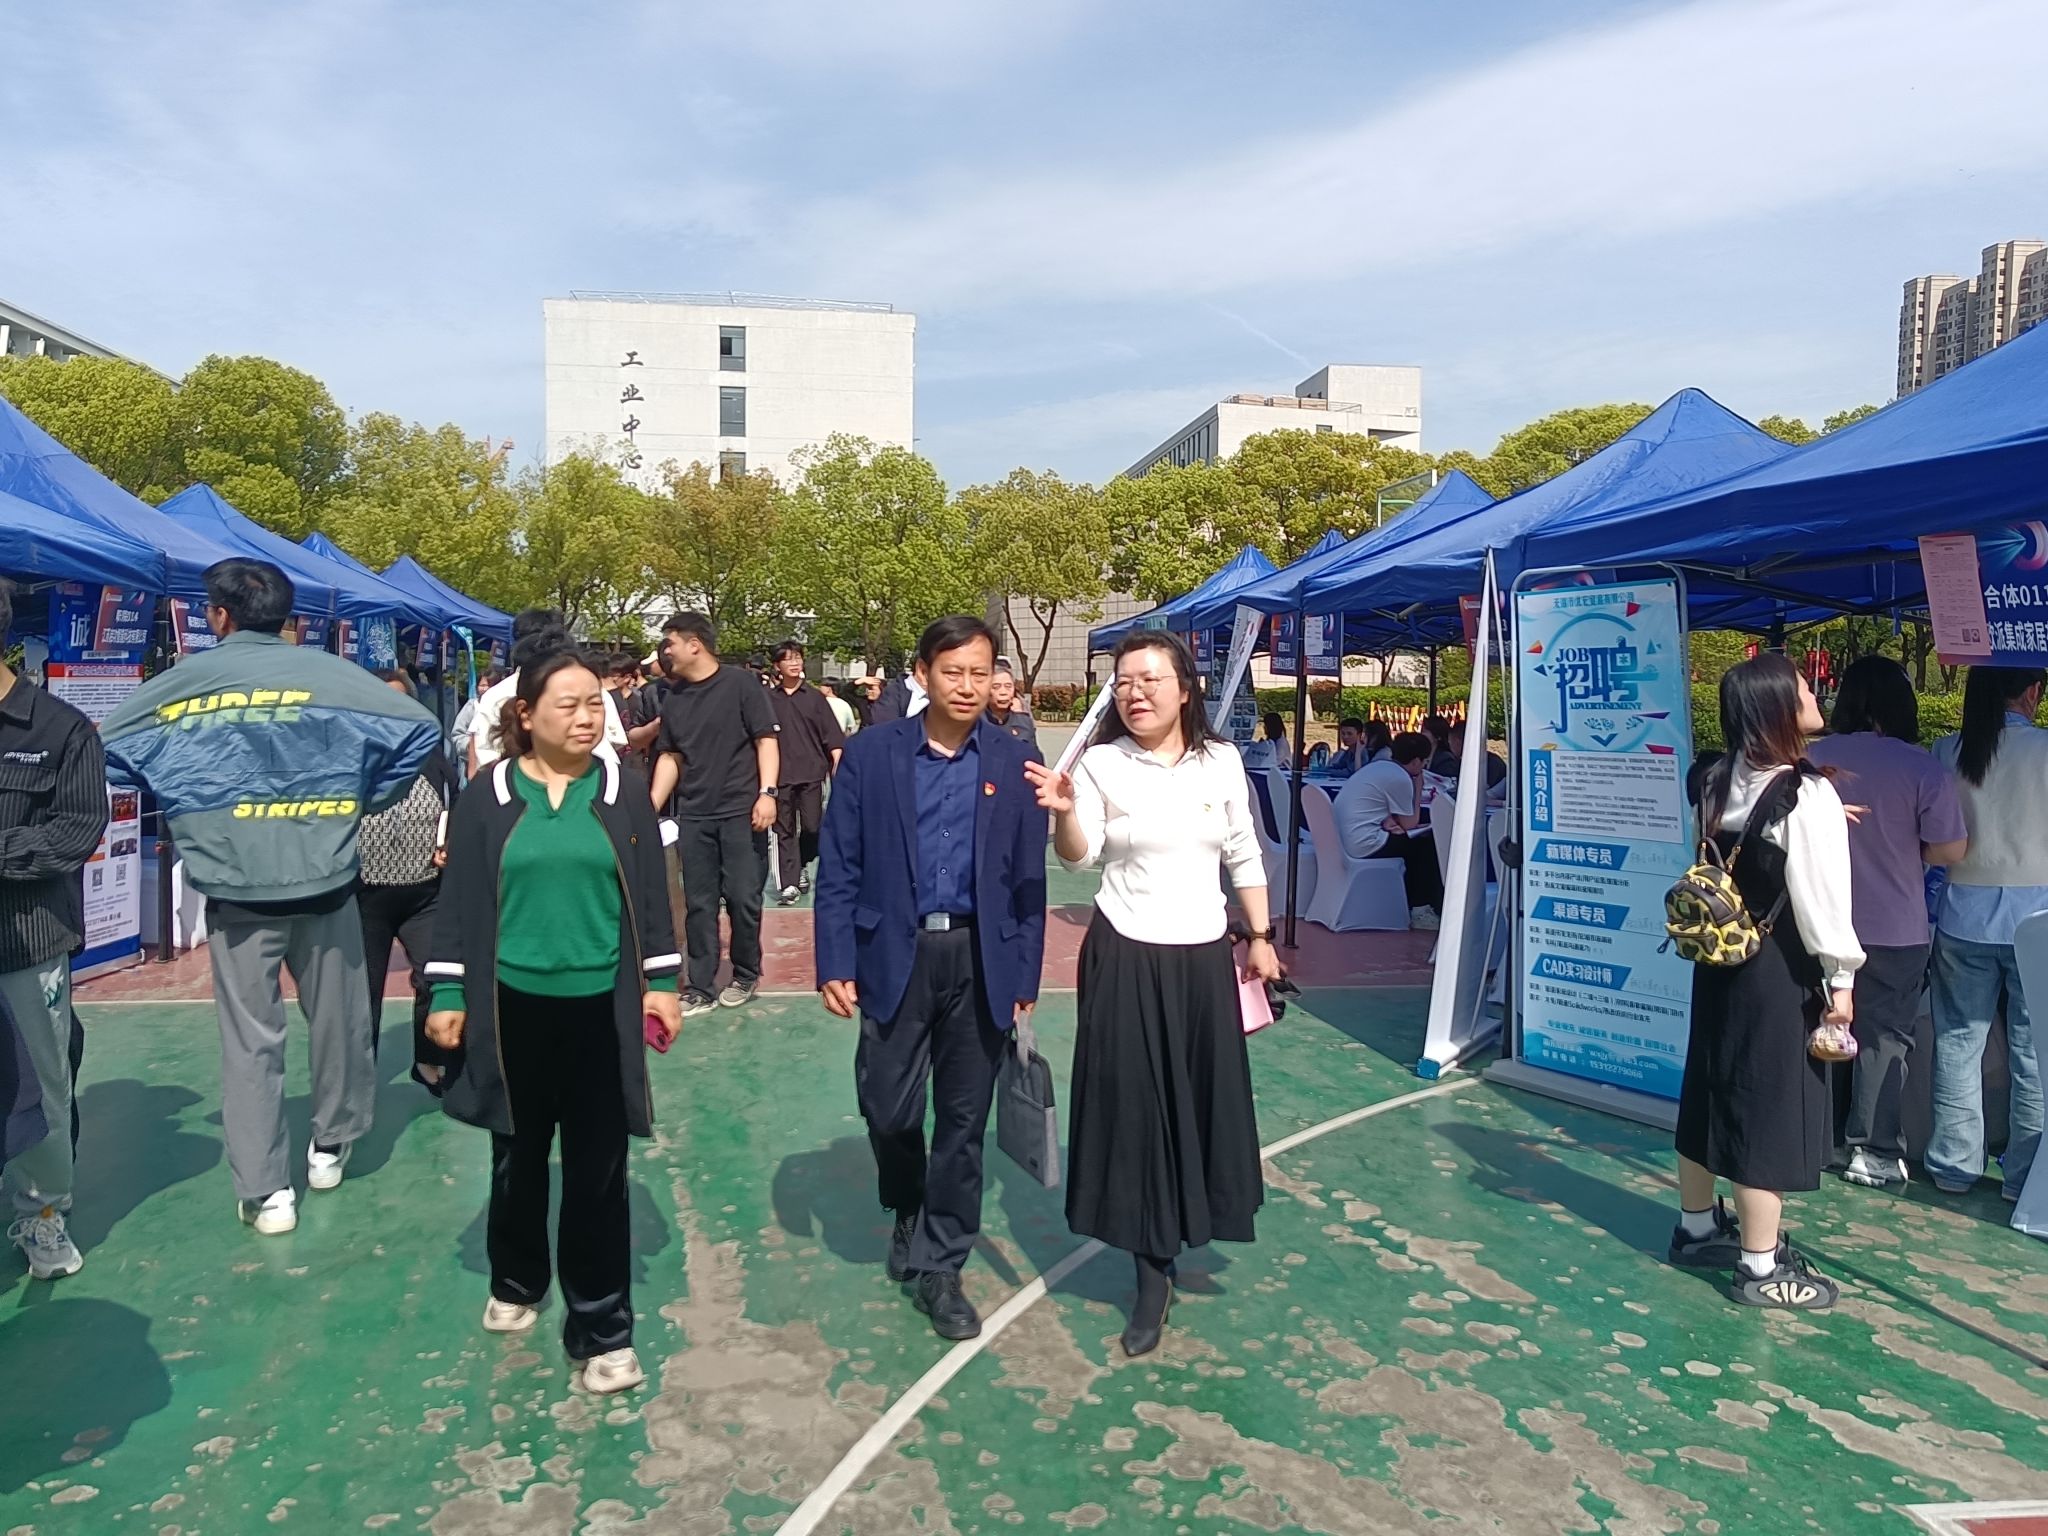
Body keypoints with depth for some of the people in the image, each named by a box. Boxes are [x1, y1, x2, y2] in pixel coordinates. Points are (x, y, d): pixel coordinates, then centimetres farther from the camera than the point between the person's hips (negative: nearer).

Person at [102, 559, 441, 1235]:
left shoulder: (184, 680, 0)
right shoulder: (329, 673, -3)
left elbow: (102, 750, 6)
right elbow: (421, 730, -7)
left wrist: (185, 805, 14)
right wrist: (360, 801, 4)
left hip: (236, 892, 0)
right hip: (324, 883, 0)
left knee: (249, 1041, 8)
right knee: (337, 1021, 17)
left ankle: (265, 1193, 9)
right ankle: (330, 1148, 32)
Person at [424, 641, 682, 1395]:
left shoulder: (622, 790, 0)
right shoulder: (487, 795, -2)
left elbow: (650, 893, 3)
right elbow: (461, 901, 1)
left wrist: (662, 982, -1)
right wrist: (447, 995, -1)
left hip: (601, 1007, 0)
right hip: (514, 1005, 1)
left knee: (598, 1169, 3)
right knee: (519, 1156, 18)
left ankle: (600, 1330, 13)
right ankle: (516, 1283, 41)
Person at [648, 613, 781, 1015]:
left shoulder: (740, 683, -4)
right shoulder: (674, 699, 12)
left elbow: (766, 739, -7)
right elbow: (670, 756, 16)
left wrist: (767, 793, -16)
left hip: (742, 811, -5)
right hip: (693, 816, 5)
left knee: (743, 898, -1)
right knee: (698, 904, 7)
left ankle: (746, 975, 20)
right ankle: (700, 989, 14)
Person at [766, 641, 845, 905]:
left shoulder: (814, 697, 5)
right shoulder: (768, 699, 5)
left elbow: (833, 738, 4)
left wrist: (837, 770, -5)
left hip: (811, 774, 0)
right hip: (780, 775, 0)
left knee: (812, 827, -2)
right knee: (784, 830, 2)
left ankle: (803, 866, 25)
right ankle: (790, 884, 5)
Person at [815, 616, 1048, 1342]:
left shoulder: (1016, 761, 1)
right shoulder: (870, 753, -2)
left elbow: (1028, 880, 2)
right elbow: (838, 869, -1)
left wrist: (1024, 977, 0)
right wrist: (835, 963, -7)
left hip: (981, 962, 1)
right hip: (895, 957, -1)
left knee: (963, 1120, 9)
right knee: (890, 1111, 5)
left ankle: (939, 1266, 25)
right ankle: (908, 1215, 38)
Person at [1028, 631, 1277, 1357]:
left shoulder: (1221, 763, 1)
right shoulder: (1101, 763, -7)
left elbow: (1244, 855, 10)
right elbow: (1079, 857, -16)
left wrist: (1261, 937, 11)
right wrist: (1064, 813, -36)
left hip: (1202, 956, 3)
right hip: (1124, 956, -2)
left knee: (1209, 1101, 10)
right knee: (1133, 1107, 2)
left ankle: (1190, 1226, 36)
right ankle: (1153, 1273, 16)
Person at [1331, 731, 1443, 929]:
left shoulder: (1378, 765, 11)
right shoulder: (1400, 779, -14)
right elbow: (1410, 824, -5)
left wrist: (1387, 820, -3)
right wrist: (1418, 788, 4)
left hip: (1341, 839, 9)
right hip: (1363, 845, -9)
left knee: (1416, 841, 24)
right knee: (1428, 842, 5)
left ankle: (1413, 907, 28)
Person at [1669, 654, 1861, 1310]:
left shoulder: (1720, 783, 3)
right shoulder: (1807, 794, -18)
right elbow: (1821, 895, -17)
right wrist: (1841, 977, -9)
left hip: (1719, 962, 7)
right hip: (1779, 971, -7)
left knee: (1712, 1092, 16)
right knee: (1771, 1107, 1)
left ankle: (1697, 1228, 32)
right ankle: (1761, 1268, 11)